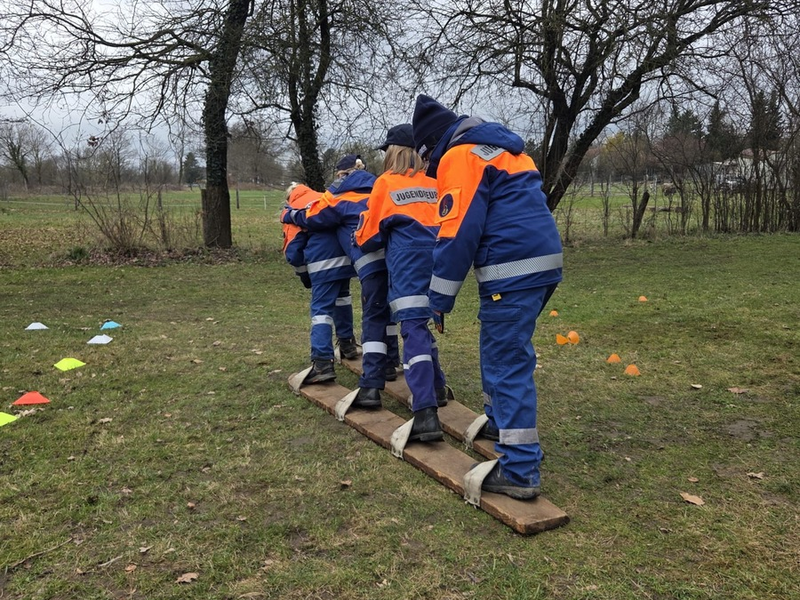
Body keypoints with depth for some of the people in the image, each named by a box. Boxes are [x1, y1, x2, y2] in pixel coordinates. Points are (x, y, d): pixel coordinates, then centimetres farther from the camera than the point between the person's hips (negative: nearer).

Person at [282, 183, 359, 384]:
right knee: (342, 293, 28)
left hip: (323, 258, -5)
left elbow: (293, 250, 9)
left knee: (321, 307, -3)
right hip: (349, 250, 5)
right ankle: (347, 342, 37)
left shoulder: (292, 210, 18)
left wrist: (305, 276, 21)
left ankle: (322, 363, -14)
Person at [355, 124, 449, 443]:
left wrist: (361, 239, 29)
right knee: (420, 323, 22)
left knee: (413, 331, -10)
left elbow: (370, 232, 8)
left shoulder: (386, 183, 4)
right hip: (436, 259, 5)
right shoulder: (433, 183, 15)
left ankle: (426, 414, -19)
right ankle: (436, 389, 30)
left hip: (407, 264, -5)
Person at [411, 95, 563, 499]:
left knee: (508, 363, -7)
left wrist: (438, 299, -8)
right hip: (541, 263, 10)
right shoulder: (500, 147, 23)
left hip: (513, 272, -10)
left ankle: (520, 472, -5)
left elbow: (458, 233, -14)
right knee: (498, 349, 24)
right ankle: (499, 423, 40)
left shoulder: (460, 156, -6)